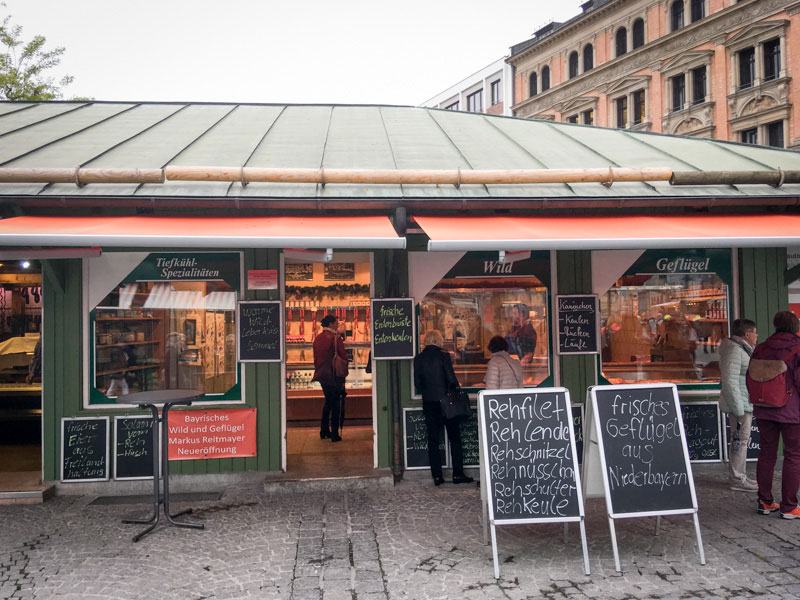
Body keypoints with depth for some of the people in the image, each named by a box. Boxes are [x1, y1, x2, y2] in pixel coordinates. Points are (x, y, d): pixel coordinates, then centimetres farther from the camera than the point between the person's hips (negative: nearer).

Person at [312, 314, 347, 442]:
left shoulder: (317, 338, 6)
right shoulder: (335, 337, -13)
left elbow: (316, 358, 11)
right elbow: (343, 355, -14)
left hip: (322, 374, 6)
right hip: (334, 374, -6)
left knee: (328, 401, 21)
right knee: (335, 403, 2)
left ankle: (324, 431, 25)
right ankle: (334, 433, 3)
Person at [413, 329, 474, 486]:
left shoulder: (418, 358, 1)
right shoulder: (443, 356, -9)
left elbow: (417, 382, 4)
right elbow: (451, 379, -11)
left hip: (428, 403, 3)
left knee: (433, 439, 8)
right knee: (455, 438, 7)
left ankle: (437, 476, 7)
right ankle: (457, 474, 7)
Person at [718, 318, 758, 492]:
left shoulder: (742, 350, 17)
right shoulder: (734, 351, -17)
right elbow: (730, 381, -23)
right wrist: (739, 409, -23)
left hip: (744, 403, 11)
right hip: (739, 404, -11)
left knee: (740, 440, 15)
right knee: (740, 440, -6)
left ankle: (739, 476, 23)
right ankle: (738, 480, 0)